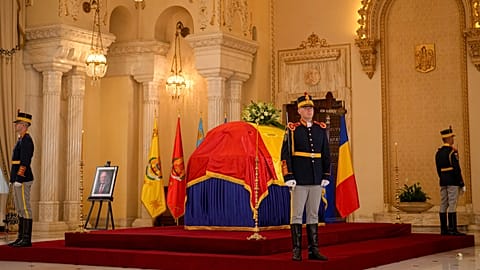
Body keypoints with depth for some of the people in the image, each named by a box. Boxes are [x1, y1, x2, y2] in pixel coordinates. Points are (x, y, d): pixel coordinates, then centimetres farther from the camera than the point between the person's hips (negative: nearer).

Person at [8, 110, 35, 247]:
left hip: (23, 180, -10)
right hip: (18, 180, 10)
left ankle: (27, 239, -5)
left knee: (25, 208, -7)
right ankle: (21, 237, 16)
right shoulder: (21, 140, 19)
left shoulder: (26, 140, -12)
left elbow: (24, 162, -19)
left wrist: (18, 179, -21)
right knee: (20, 209, 11)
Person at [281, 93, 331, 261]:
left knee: (313, 215, 8)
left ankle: (314, 250, 13)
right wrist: (289, 178, -11)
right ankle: (297, 251, 5)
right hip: (299, 180, -4)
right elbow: (285, 155, -5)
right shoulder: (292, 129, -3)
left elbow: (326, 154, 13)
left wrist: (326, 176, 8)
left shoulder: (321, 129, 9)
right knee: (297, 215, 0)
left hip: (316, 180, 4)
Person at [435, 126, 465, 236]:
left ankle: (444, 229, 10)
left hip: (443, 182, 8)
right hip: (453, 181, -8)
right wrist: (462, 184, -12)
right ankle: (452, 229, -7)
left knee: (443, 205, 7)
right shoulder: (452, 151, -13)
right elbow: (456, 169, -16)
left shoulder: (438, 152, 10)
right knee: (452, 205, -7)